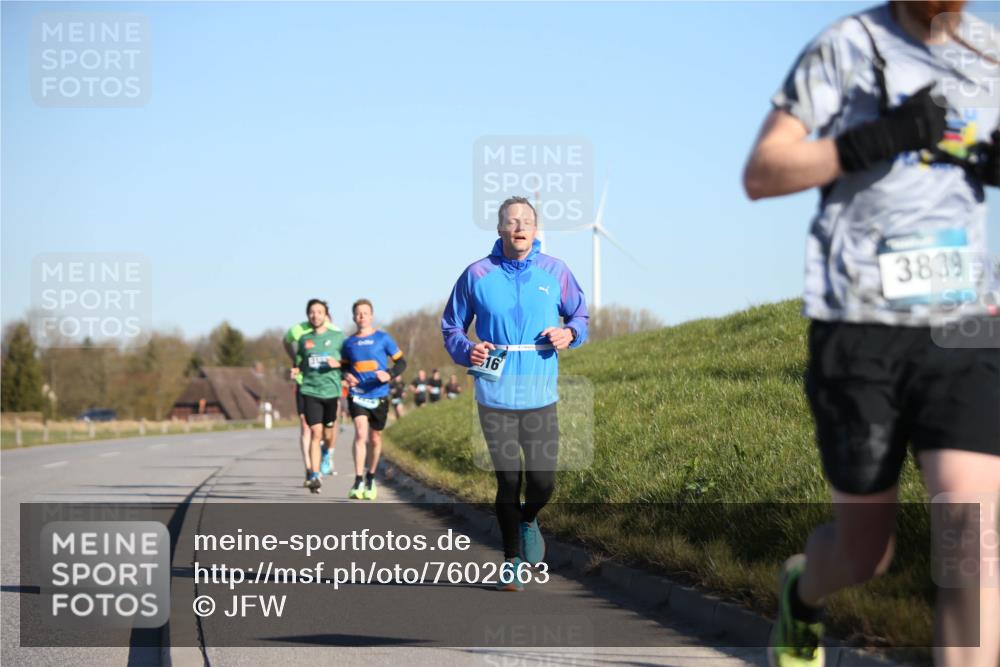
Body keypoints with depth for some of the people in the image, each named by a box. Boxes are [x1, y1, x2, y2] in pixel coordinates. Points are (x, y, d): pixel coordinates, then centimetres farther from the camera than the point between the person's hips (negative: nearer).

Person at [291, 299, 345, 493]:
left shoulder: (338, 337, 3)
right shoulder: (304, 339, 10)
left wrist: (338, 364, -13)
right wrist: (295, 370, 0)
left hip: (332, 390, 0)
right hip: (310, 391, 0)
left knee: (328, 432, 10)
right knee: (315, 433, -11)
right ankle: (314, 476, -13)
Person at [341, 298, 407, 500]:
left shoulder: (383, 338, 2)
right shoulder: (349, 343, 8)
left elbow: (401, 362, 3)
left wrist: (389, 374, -16)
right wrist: (346, 376, -4)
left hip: (379, 396, 0)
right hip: (358, 395, 0)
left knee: (375, 438, 9)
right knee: (360, 433, -19)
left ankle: (370, 479, 28)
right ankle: (358, 482, -20)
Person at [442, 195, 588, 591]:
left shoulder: (555, 272, 3)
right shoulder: (477, 275, 0)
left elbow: (580, 315, 15)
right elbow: (451, 327, 9)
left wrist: (570, 333, -7)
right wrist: (467, 350, -11)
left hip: (540, 397, 1)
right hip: (495, 397, -1)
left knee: (543, 482, -2)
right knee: (507, 481, 1)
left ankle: (528, 520, 34)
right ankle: (512, 561, 18)